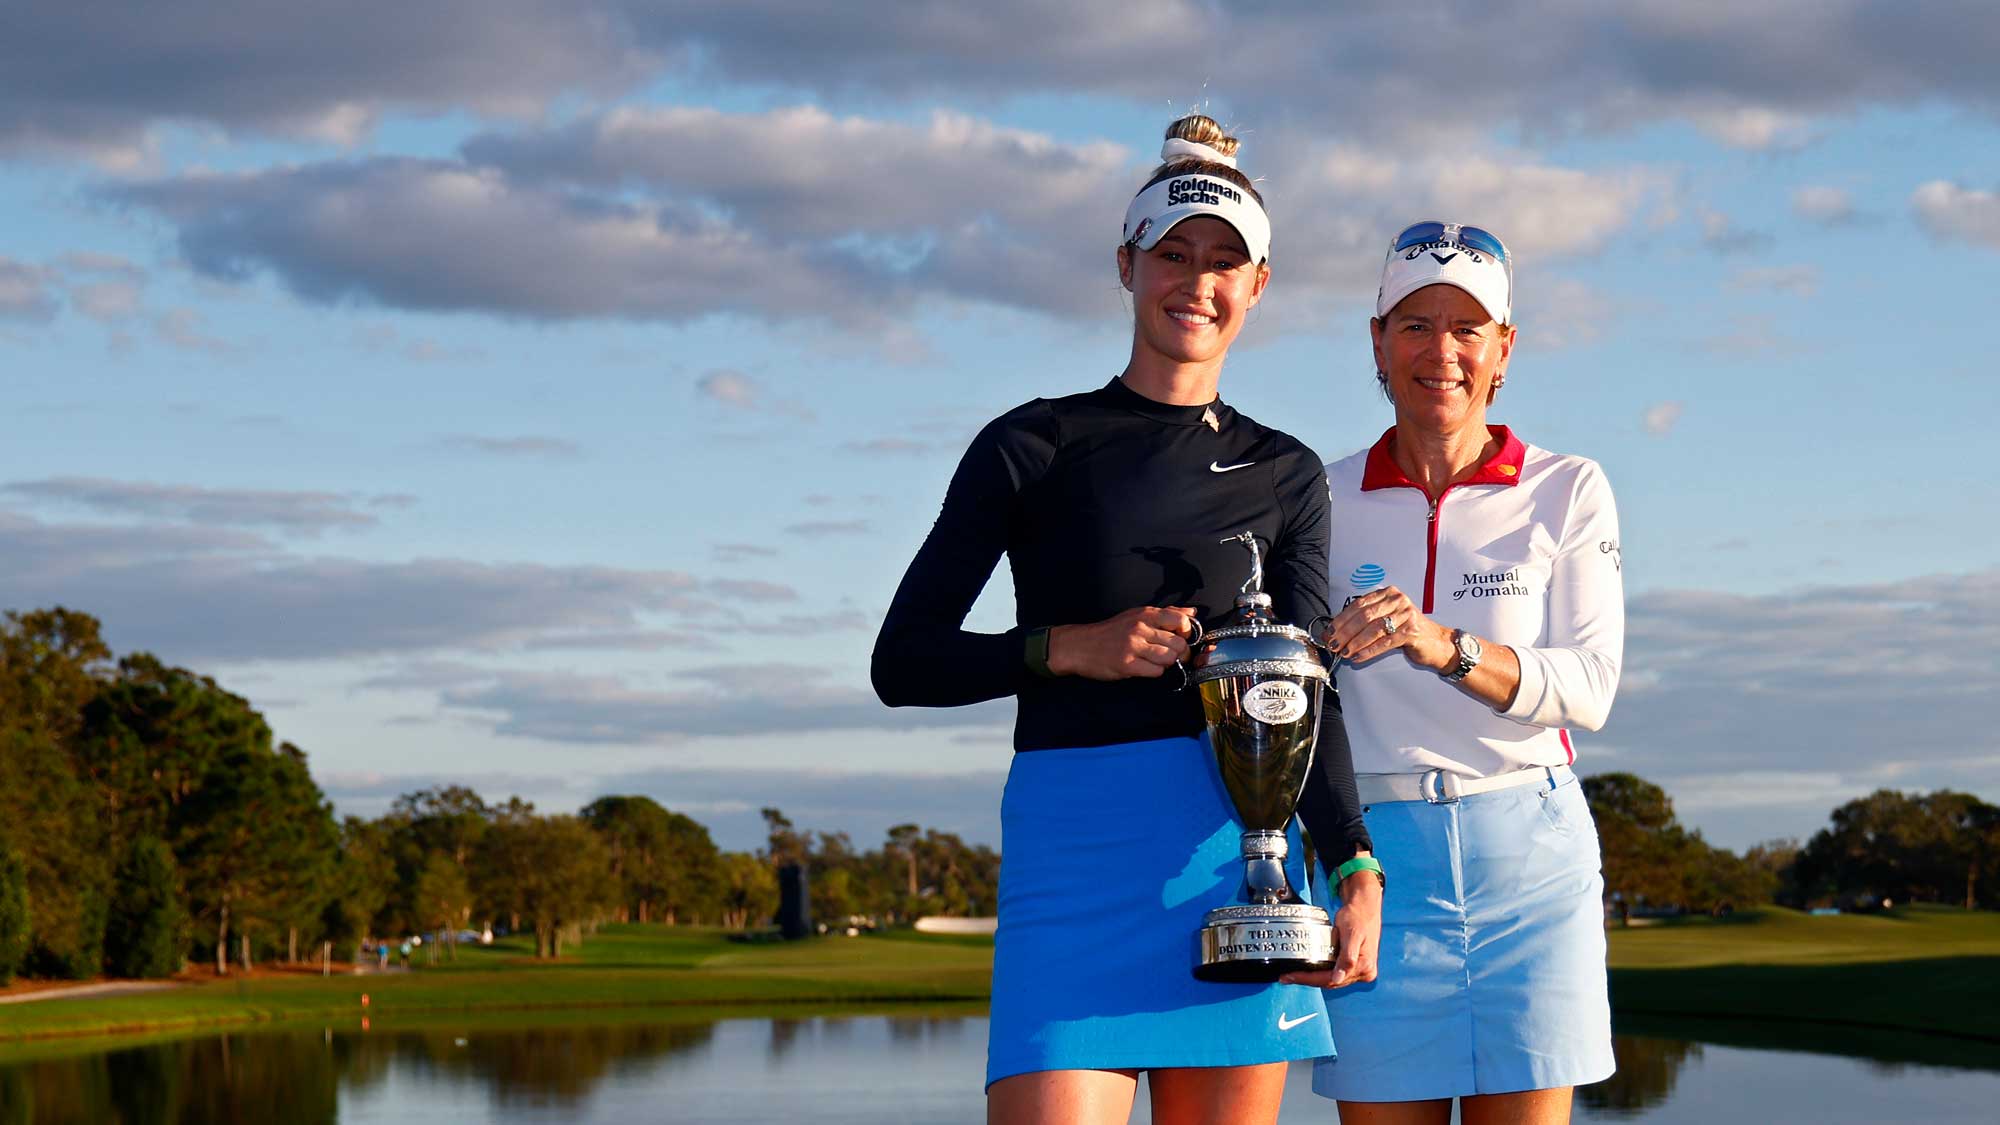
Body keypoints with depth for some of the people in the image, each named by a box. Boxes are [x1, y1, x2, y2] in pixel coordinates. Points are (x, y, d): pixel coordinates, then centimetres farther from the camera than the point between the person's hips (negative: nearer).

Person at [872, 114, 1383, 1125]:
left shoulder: (1286, 476, 13)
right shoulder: (1032, 447, 7)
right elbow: (902, 663, 6)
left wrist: (1355, 870, -14)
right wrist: (1069, 649, -9)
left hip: (1238, 849, 2)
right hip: (1072, 847, -2)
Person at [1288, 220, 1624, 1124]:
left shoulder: (1568, 492, 5)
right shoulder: (1325, 501, 8)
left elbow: (1589, 686, -7)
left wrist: (1443, 647, -23)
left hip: (1528, 854, -1)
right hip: (1376, 857, 1)